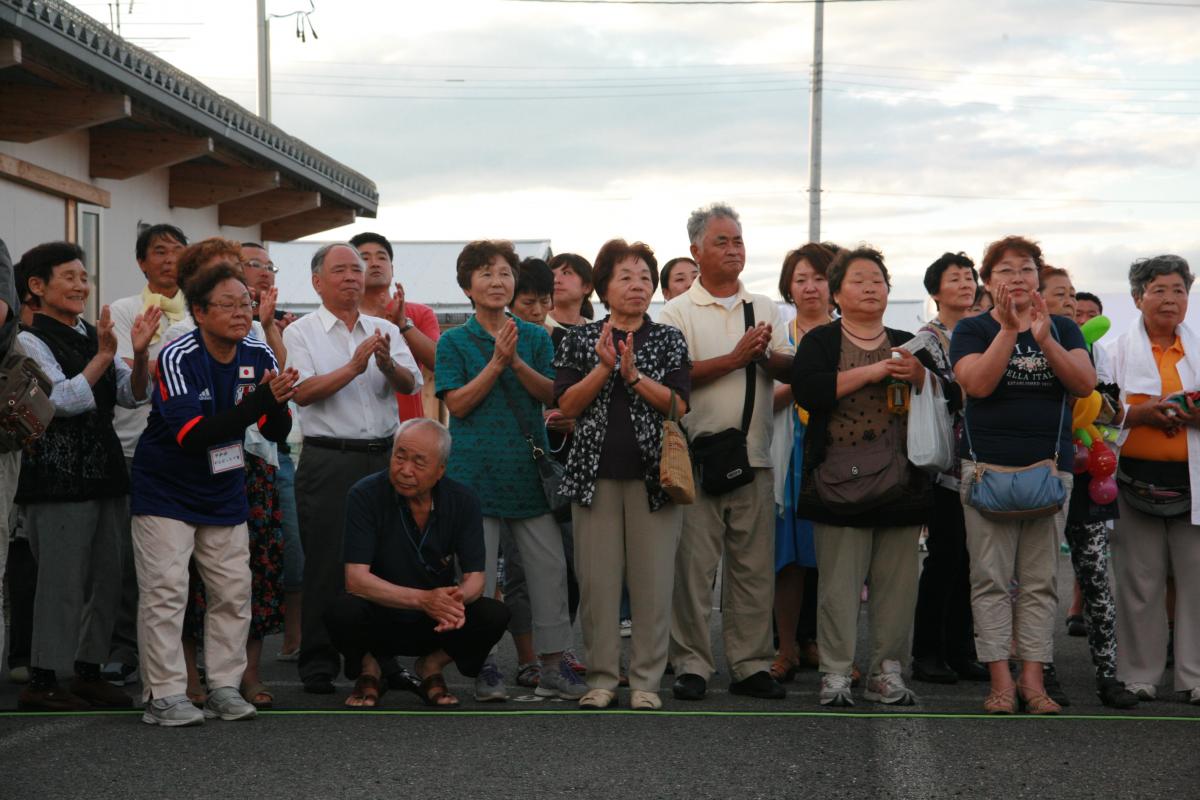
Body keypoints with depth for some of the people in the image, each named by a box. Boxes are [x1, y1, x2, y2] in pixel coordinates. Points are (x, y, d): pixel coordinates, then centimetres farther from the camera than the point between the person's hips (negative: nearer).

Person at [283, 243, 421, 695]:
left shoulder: (385, 331, 13)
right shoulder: (301, 333, 3)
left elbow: (410, 385, 2)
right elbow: (303, 391, -11)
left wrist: (387, 363, -18)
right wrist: (354, 367, -18)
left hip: (383, 457, 4)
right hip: (329, 460, -4)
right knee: (326, 562, -3)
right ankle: (317, 664, 5)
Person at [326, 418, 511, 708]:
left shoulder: (462, 500, -7)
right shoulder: (366, 495, -16)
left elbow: (475, 577, -8)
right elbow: (356, 579, -24)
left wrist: (458, 597, -35)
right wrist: (423, 599, -38)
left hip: (436, 626, 2)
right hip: (378, 619, -2)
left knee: (495, 615, -24)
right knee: (343, 612, -34)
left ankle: (431, 667, 5)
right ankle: (369, 670, 0)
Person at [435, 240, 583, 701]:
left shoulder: (536, 338, 10)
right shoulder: (454, 342, 3)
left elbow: (552, 395, 0)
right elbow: (457, 403, -7)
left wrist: (517, 363, -16)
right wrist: (496, 362, -16)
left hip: (529, 468, 2)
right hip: (476, 469, -2)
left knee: (550, 568, 1)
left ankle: (553, 667, 9)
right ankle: (484, 669, 10)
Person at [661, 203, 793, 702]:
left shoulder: (766, 309, 16)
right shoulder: (679, 312, 3)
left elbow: (789, 369, 8)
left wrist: (767, 355, -13)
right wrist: (736, 358, -14)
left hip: (755, 455, 4)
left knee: (755, 566, 6)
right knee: (694, 565, -3)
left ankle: (750, 665, 13)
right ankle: (692, 664, 5)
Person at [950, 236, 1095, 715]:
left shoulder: (1062, 328, 12)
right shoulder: (973, 329, 5)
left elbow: (1085, 384, -4)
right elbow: (978, 384, -13)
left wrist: (1045, 339, -15)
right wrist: (1009, 329, -18)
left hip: (1049, 466, 2)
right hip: (988, 467, -2)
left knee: (1040, 581, 2)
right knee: (991, 579, -4)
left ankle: (1033, 679, 5)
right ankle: (1000, 680, -1)